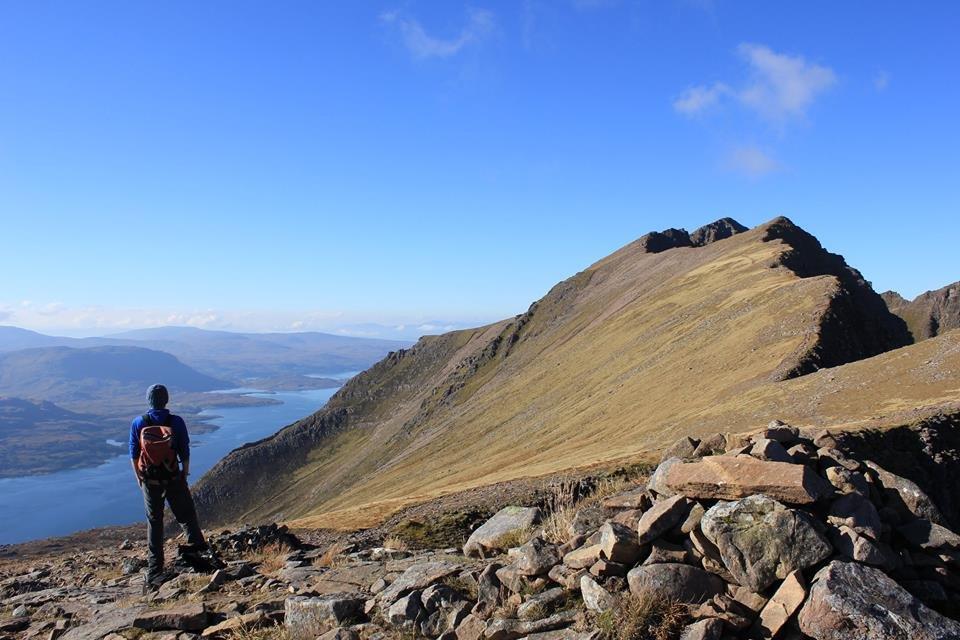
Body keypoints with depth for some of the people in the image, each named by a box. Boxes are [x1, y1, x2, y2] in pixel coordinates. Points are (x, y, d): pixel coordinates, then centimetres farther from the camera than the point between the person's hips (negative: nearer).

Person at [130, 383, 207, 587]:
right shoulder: (177, 422, -10)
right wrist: (185, 474, 9)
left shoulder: (138, 423, -6)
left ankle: (155, 569, 15)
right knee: (185, 512, 18)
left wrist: (139, 477, 13)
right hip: (173, 478, -2)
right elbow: (185, 453, -5)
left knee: (154, 522, 11)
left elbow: (134, 454, 0)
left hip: (149, 480, 2)